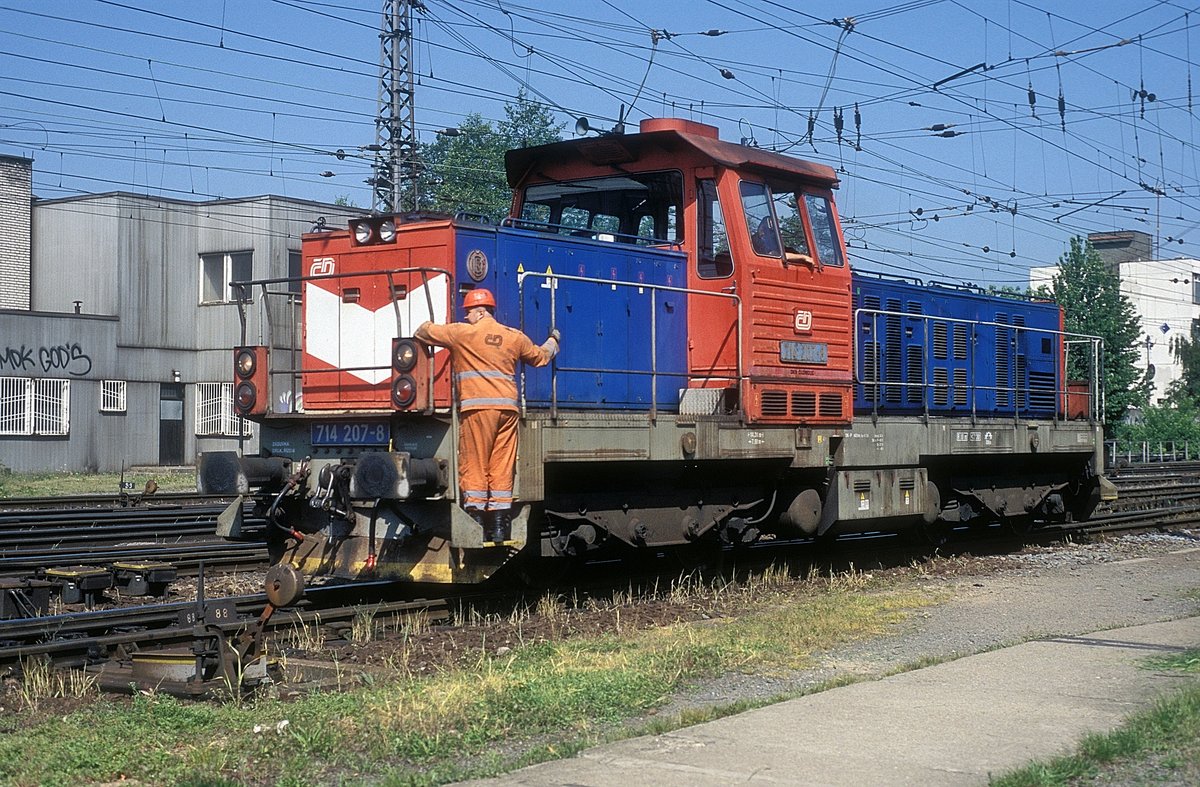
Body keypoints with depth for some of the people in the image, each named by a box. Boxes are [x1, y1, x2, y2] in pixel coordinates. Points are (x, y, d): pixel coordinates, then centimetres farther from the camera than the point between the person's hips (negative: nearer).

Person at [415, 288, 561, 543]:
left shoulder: (462, 333, 0)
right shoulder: (515, 337, 13)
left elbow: (424, 332, 7)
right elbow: (540, 356, 29)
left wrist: (426, 325, 32)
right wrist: (553, 341, 51)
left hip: (477, 407, -4)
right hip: (508, 407, 4)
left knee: (474, 467, 0)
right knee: (502, 469, 5)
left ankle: (476, 526, -4)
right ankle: (500, 529, 5)